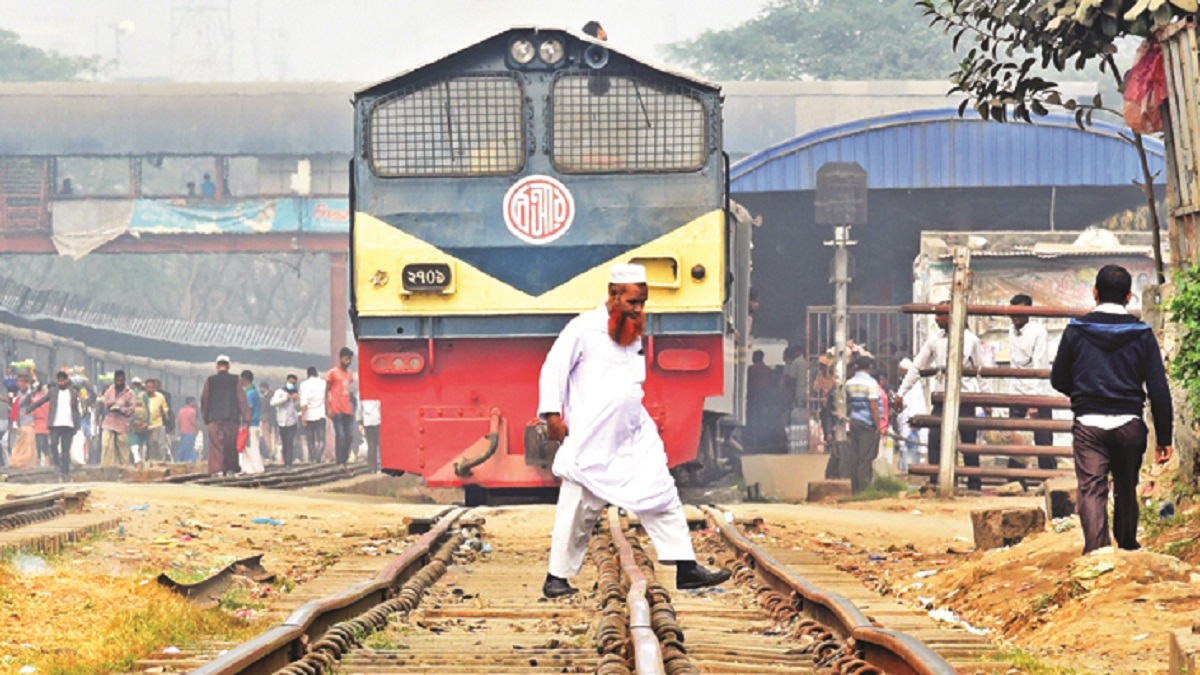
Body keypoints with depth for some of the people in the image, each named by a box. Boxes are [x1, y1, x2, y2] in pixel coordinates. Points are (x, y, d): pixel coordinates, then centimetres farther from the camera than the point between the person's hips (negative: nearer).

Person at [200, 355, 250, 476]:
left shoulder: (210, 381, 3)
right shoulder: (235, 380, 3)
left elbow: (204, 400, 6)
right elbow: (242, 400, -1)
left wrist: (206, 418, 16)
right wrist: (245, 419, -1)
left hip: (215, 419, -1)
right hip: (232, 419, 1)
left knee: (216, 444, -4)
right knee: (231, 445, 10)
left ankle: (217, 469, -17)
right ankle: (230, 469, 11)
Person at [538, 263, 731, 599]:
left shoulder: (634, 334, 14)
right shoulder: (584, 328, -7)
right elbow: (554, 368, -8)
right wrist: (552, 413, -16)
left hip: (634, 438, 7)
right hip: (591, 442, -7)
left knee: (662, 496, 3)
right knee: (579, 509, -2)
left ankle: (686, 568, 5)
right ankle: (557, 577, 9)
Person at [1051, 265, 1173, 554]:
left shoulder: (1076, 331, -1)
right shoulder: (1142, 335, -1)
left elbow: (1059, 380, 8)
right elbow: (1159, 391, -2)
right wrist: (1164, 438, 4)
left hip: (1088, 424, -1)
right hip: (1129, 424, 1)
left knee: (1091, 490, -7)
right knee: (1126, 491, 18)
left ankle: (1096, 550, -25)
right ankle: (1128, 548, 33)